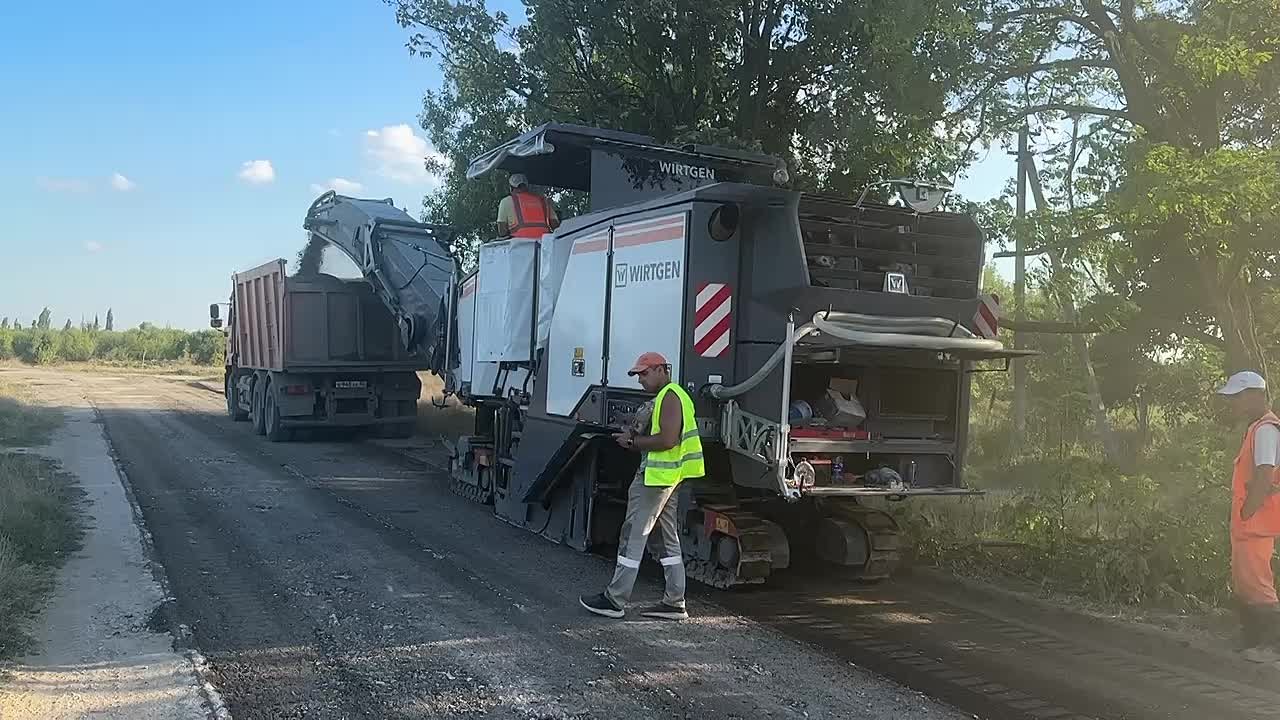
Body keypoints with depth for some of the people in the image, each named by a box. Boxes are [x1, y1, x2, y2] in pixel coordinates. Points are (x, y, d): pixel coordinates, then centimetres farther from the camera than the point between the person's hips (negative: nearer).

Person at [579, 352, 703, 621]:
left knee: (633, 536, -5)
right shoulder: (668, 396, 20)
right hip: (667, 477, 11)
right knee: (668, 538, 12)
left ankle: (615, 601, 0)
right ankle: (674, 603, 16)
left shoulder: (670, 396, -13)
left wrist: (633, 442, -12)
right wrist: (635, 437, 4)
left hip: (656, 476, -11)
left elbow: (668, 440, -23)